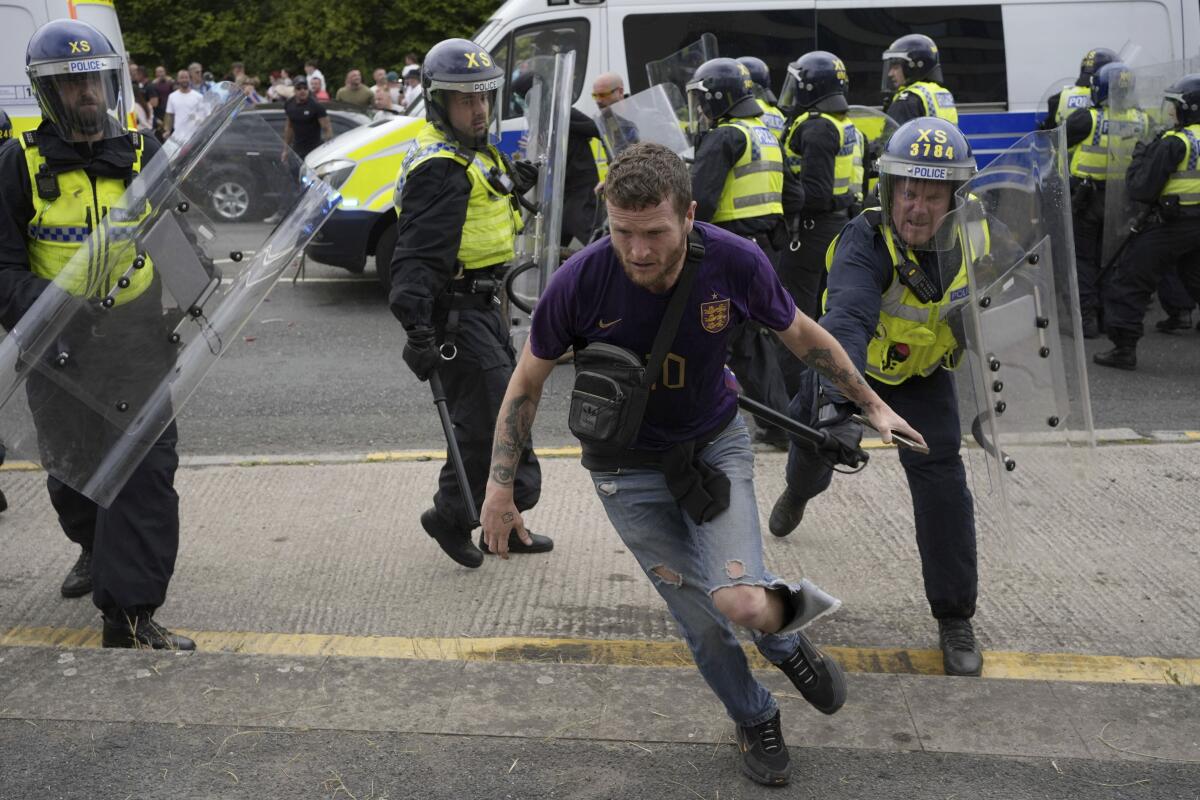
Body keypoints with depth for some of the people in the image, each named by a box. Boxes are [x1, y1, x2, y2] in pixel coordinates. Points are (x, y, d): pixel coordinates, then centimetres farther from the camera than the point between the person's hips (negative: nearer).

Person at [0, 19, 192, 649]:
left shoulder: (143, 155, 5)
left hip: (137, 338, 0)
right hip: (59, 346, 0)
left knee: (146, 469, -10)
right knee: (72, 468, 17)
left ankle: (130, 612, -6)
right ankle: (97, 550, 48)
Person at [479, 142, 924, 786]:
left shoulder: (735, 262, -22)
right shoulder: (581, 280, -24)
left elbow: (801, 334, -1)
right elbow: (527, 380, -7)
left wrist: (871, 404, 9)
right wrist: (500, 486, -5)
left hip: (715, 443, 0)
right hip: (628, 467, 0)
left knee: (740, 603, -21)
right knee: (702, 625, 4)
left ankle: (782, 631, 18)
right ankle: (754, 721, 36)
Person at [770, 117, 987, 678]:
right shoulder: (866, 243, -36)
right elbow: (848, 320, -54)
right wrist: (837, 400, -67)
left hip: (922, 376, 2)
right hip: (850, 370, -1)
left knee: (942, 481, -13)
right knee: (814, 451, 22)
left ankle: (955, 620, 2)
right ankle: (798, 494, 64)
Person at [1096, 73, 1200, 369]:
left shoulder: (1174, 144, -16)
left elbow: (1140, 189, -16)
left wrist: (1141, 156, -1)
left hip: (1170, 224, -7)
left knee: (1128, 284, 2)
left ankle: (1124, 348, 3)